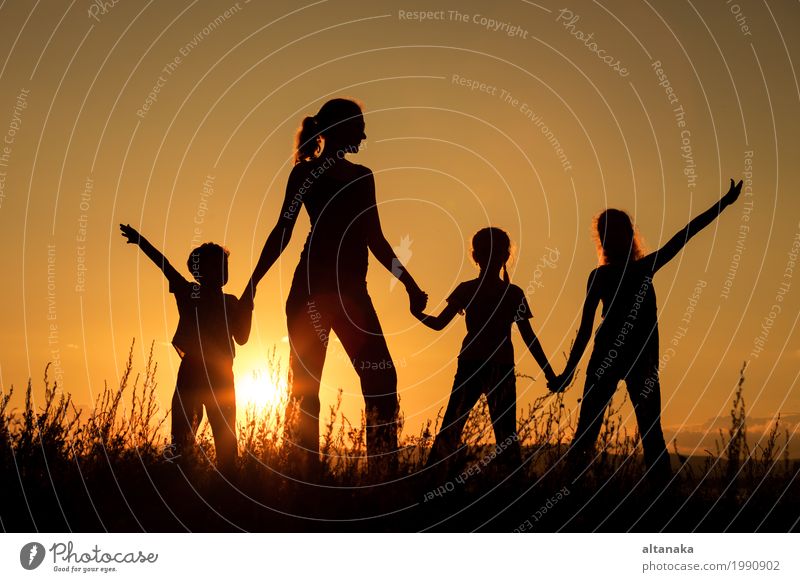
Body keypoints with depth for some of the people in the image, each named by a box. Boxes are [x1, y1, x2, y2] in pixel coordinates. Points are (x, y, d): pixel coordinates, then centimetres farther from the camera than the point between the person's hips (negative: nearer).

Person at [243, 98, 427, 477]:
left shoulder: (362, 176, 20)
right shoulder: (306, 172, 5)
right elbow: (283, 231, 2)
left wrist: (408, 283, 20)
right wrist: (252, 283, -7)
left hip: (351, 291, 5)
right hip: (311, 287, -5)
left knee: (382, 379, -7)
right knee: (305, 384, -5)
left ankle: (385, 475, -6)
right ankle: (305, 475, -1)